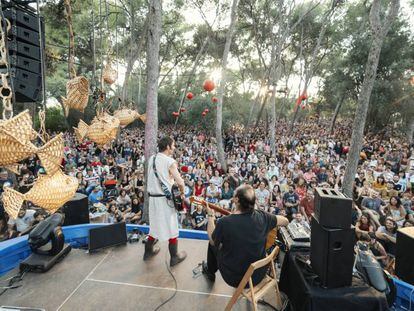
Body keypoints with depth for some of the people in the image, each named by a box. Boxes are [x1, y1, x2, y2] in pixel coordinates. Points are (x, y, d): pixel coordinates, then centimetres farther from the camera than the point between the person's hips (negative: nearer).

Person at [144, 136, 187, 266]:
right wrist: (182, 193, 0)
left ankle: (148, 251, 38)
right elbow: (180, 182, -17)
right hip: (165, 198, -7)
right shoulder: (170, 161, -15)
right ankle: (175, 257, 20)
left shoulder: (151, 159, 5)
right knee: (171, 228, 7)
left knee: (155, 225, 22)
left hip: (152, 196, 7)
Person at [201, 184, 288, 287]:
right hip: (259, 275, 3)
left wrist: (210, 215, 2)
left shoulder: (224, 222, -28)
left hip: (234, 278, -3)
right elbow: (285, 221, -1)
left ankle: (210, 271, 46)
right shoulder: (262, 216, -19)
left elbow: (212, 241, -7)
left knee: (214, 244, 21)